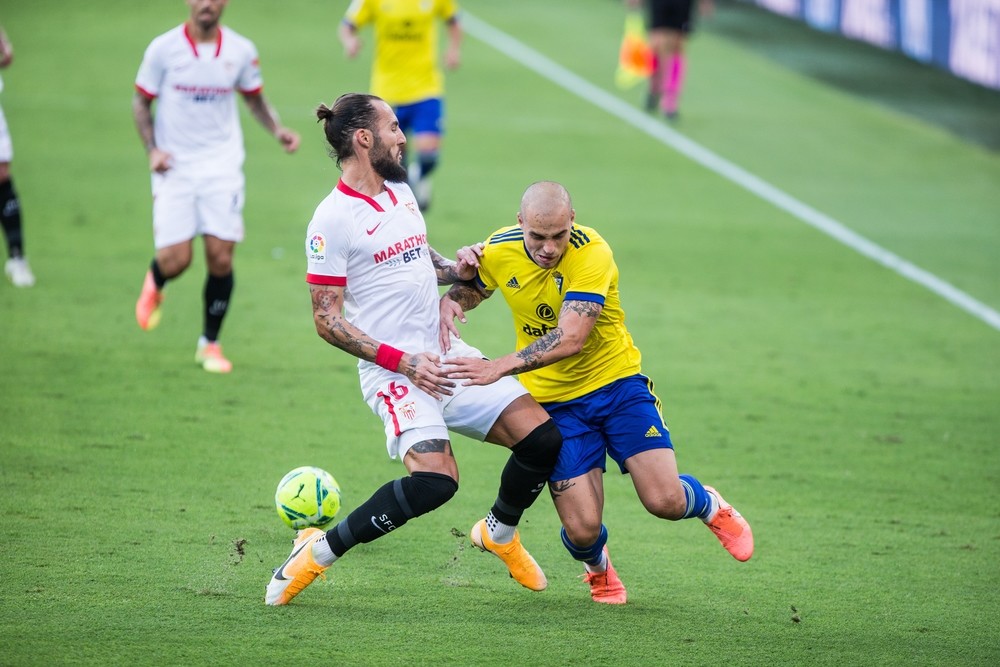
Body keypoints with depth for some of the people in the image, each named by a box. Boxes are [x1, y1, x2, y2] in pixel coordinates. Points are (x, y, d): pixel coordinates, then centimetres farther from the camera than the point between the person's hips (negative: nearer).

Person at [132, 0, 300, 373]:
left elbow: (255, 100, 16)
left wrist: (277, 131, -2)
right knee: (175, 259, -9)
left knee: (221, 258, -6)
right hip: (175, 168, -1)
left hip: (222, 168, 1)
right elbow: (141, 101, 5)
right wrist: (152, 150, -8)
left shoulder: (241, 51, 1)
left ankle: (210, 343, 14)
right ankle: (154, 286, 30)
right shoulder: (164, 49, -5)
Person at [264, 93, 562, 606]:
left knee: (542, 438, -1)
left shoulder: (401, 191, 13)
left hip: (448, 355, 8)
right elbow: (327, 320, -12)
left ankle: (498, 533, 27)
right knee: (436, 478, -27)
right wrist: (404, 362, -18)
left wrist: (455, 270, 7)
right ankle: (318, 552, -12)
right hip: (393, 372, -8)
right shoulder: (333, 220, -11)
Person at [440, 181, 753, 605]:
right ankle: (599, 568, 30)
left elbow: (570, 338, -34)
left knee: (665, 500, -13)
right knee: (583, 530, -10)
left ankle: (710, 506, 26)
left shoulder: (591, 253, -24)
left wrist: (499, 367, -41)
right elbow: (471, 287, 13)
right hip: (554, 402, 2)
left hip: (617, 383, -2)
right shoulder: (498, 252, -10)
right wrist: (449, 301, -11)